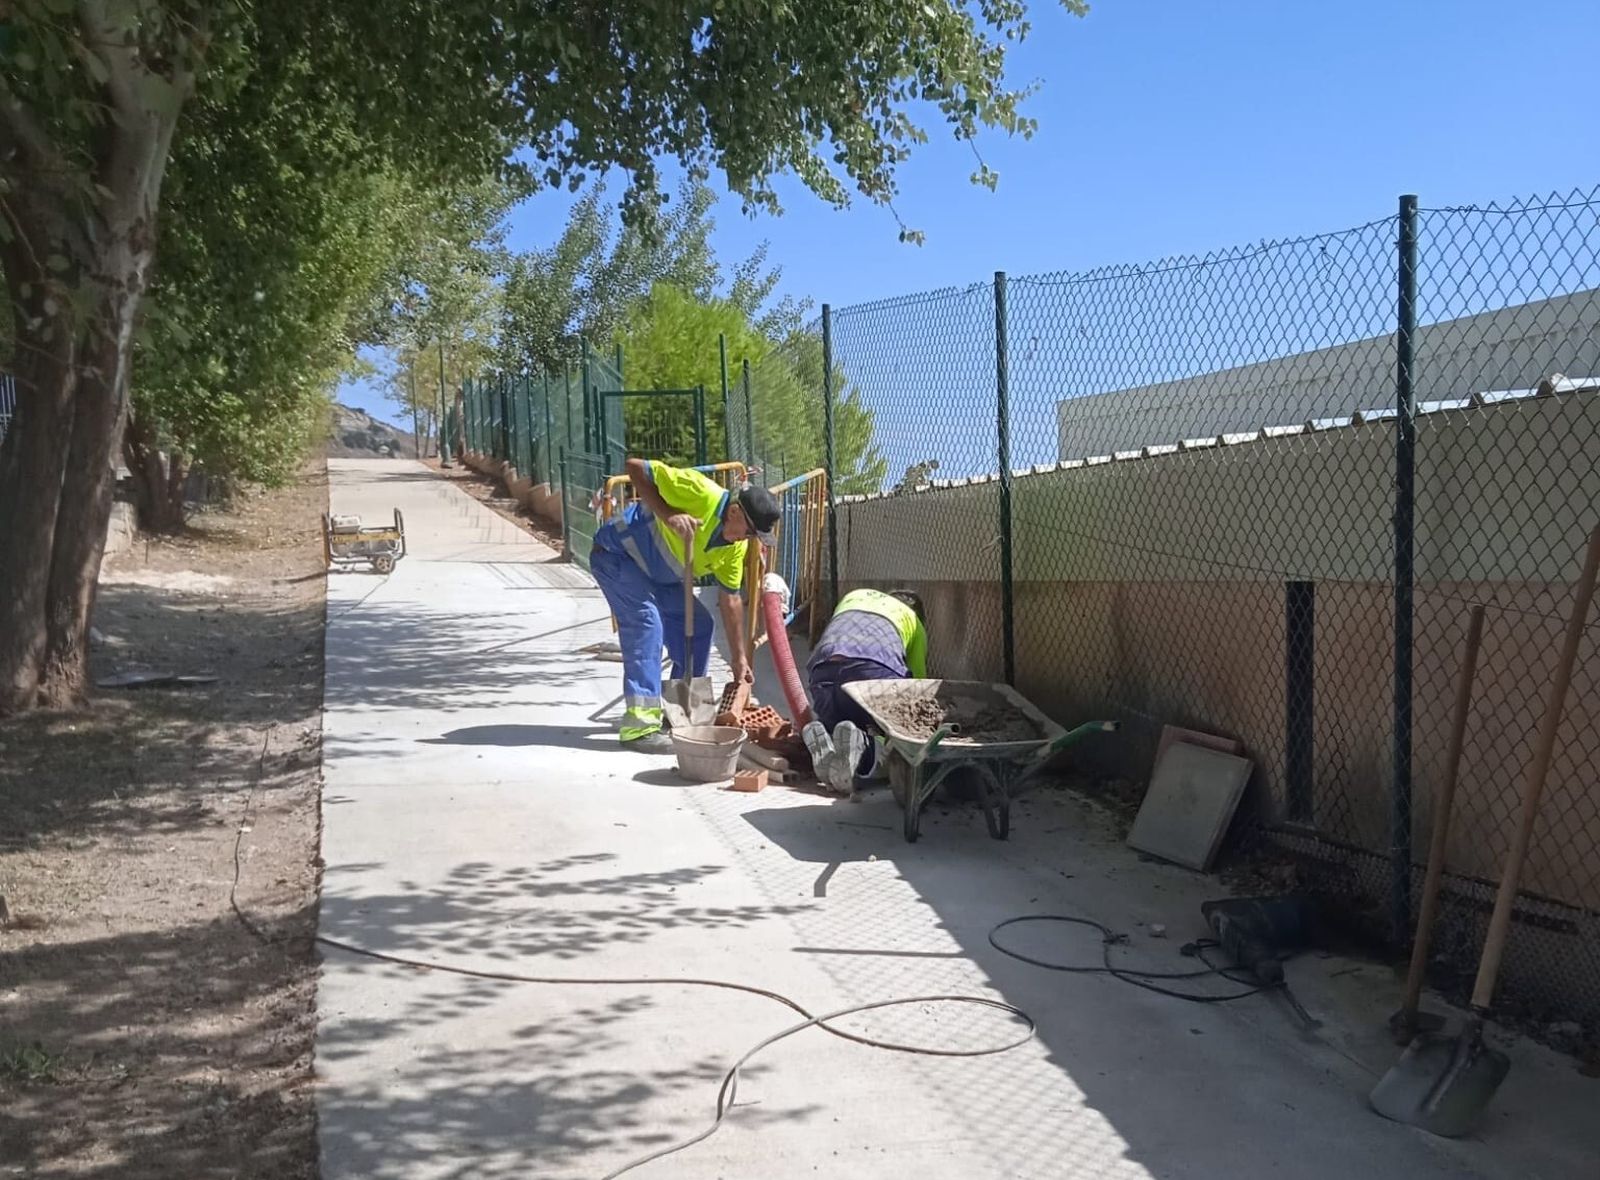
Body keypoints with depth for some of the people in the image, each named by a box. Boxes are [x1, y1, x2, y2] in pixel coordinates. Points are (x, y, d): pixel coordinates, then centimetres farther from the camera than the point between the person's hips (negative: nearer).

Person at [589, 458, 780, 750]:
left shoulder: (735, 546, -6)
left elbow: (730, 599, 2)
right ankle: (639, 725, -24)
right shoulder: (700, 493, -30)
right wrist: (668, 514, -37)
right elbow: (635, 467, -28)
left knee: (698, 624, 6)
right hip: (616, 553, -9)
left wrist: (740, 658, 4)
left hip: (656, 575, 9)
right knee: (646, 621, -24)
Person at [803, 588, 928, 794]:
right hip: (877, 668, -3)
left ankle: (822, 737, -10)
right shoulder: (913, 619, 32)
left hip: (824, 668, 3)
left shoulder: (852, 597, 41)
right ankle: (859, 745, -20)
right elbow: (918, 680, 32)